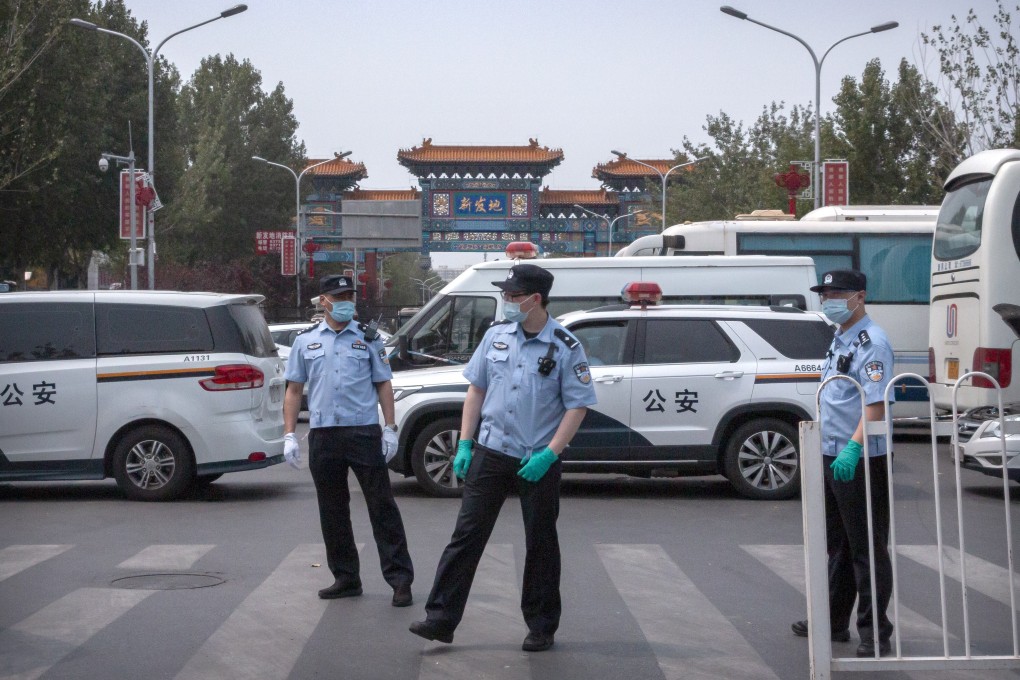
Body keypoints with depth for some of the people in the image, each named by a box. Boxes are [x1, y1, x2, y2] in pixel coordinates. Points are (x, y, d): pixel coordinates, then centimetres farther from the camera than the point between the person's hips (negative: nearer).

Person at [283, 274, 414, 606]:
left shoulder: (368, 338, 7)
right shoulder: (306, 340, 10)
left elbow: (383, 384, 7)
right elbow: (294, 390, 11)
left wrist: (390, 428, -2)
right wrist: (289, 435, 3)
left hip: (364, 433, -2)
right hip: (323, 436, 2)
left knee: (382, 506, -3)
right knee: (332, 512, 8)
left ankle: (400, 578, -2)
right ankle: (345, 578, 18)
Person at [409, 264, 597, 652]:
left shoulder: (566, 347, -8)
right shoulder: (496, 336, 4)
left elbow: (577, 406, -8)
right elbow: (476, 388, 11)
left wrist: (548, 454, -16)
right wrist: (464, 443, 4)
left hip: (538, 462, -3)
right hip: (490, 452, 3)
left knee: (540, 545, 8)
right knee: (467, 535, 0)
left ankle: (541, 627, 20)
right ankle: (441, 618, 1)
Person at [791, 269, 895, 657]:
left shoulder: (871, 343, -15)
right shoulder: (840, 340, 15)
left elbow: (875, 404, -25)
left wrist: (853, 447, -34)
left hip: (861, 461, -10)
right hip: (833, 458, 10)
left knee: (867, 549, -4)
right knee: (837, 545, 18)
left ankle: (874, 632, 1)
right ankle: (834, 622, 28)